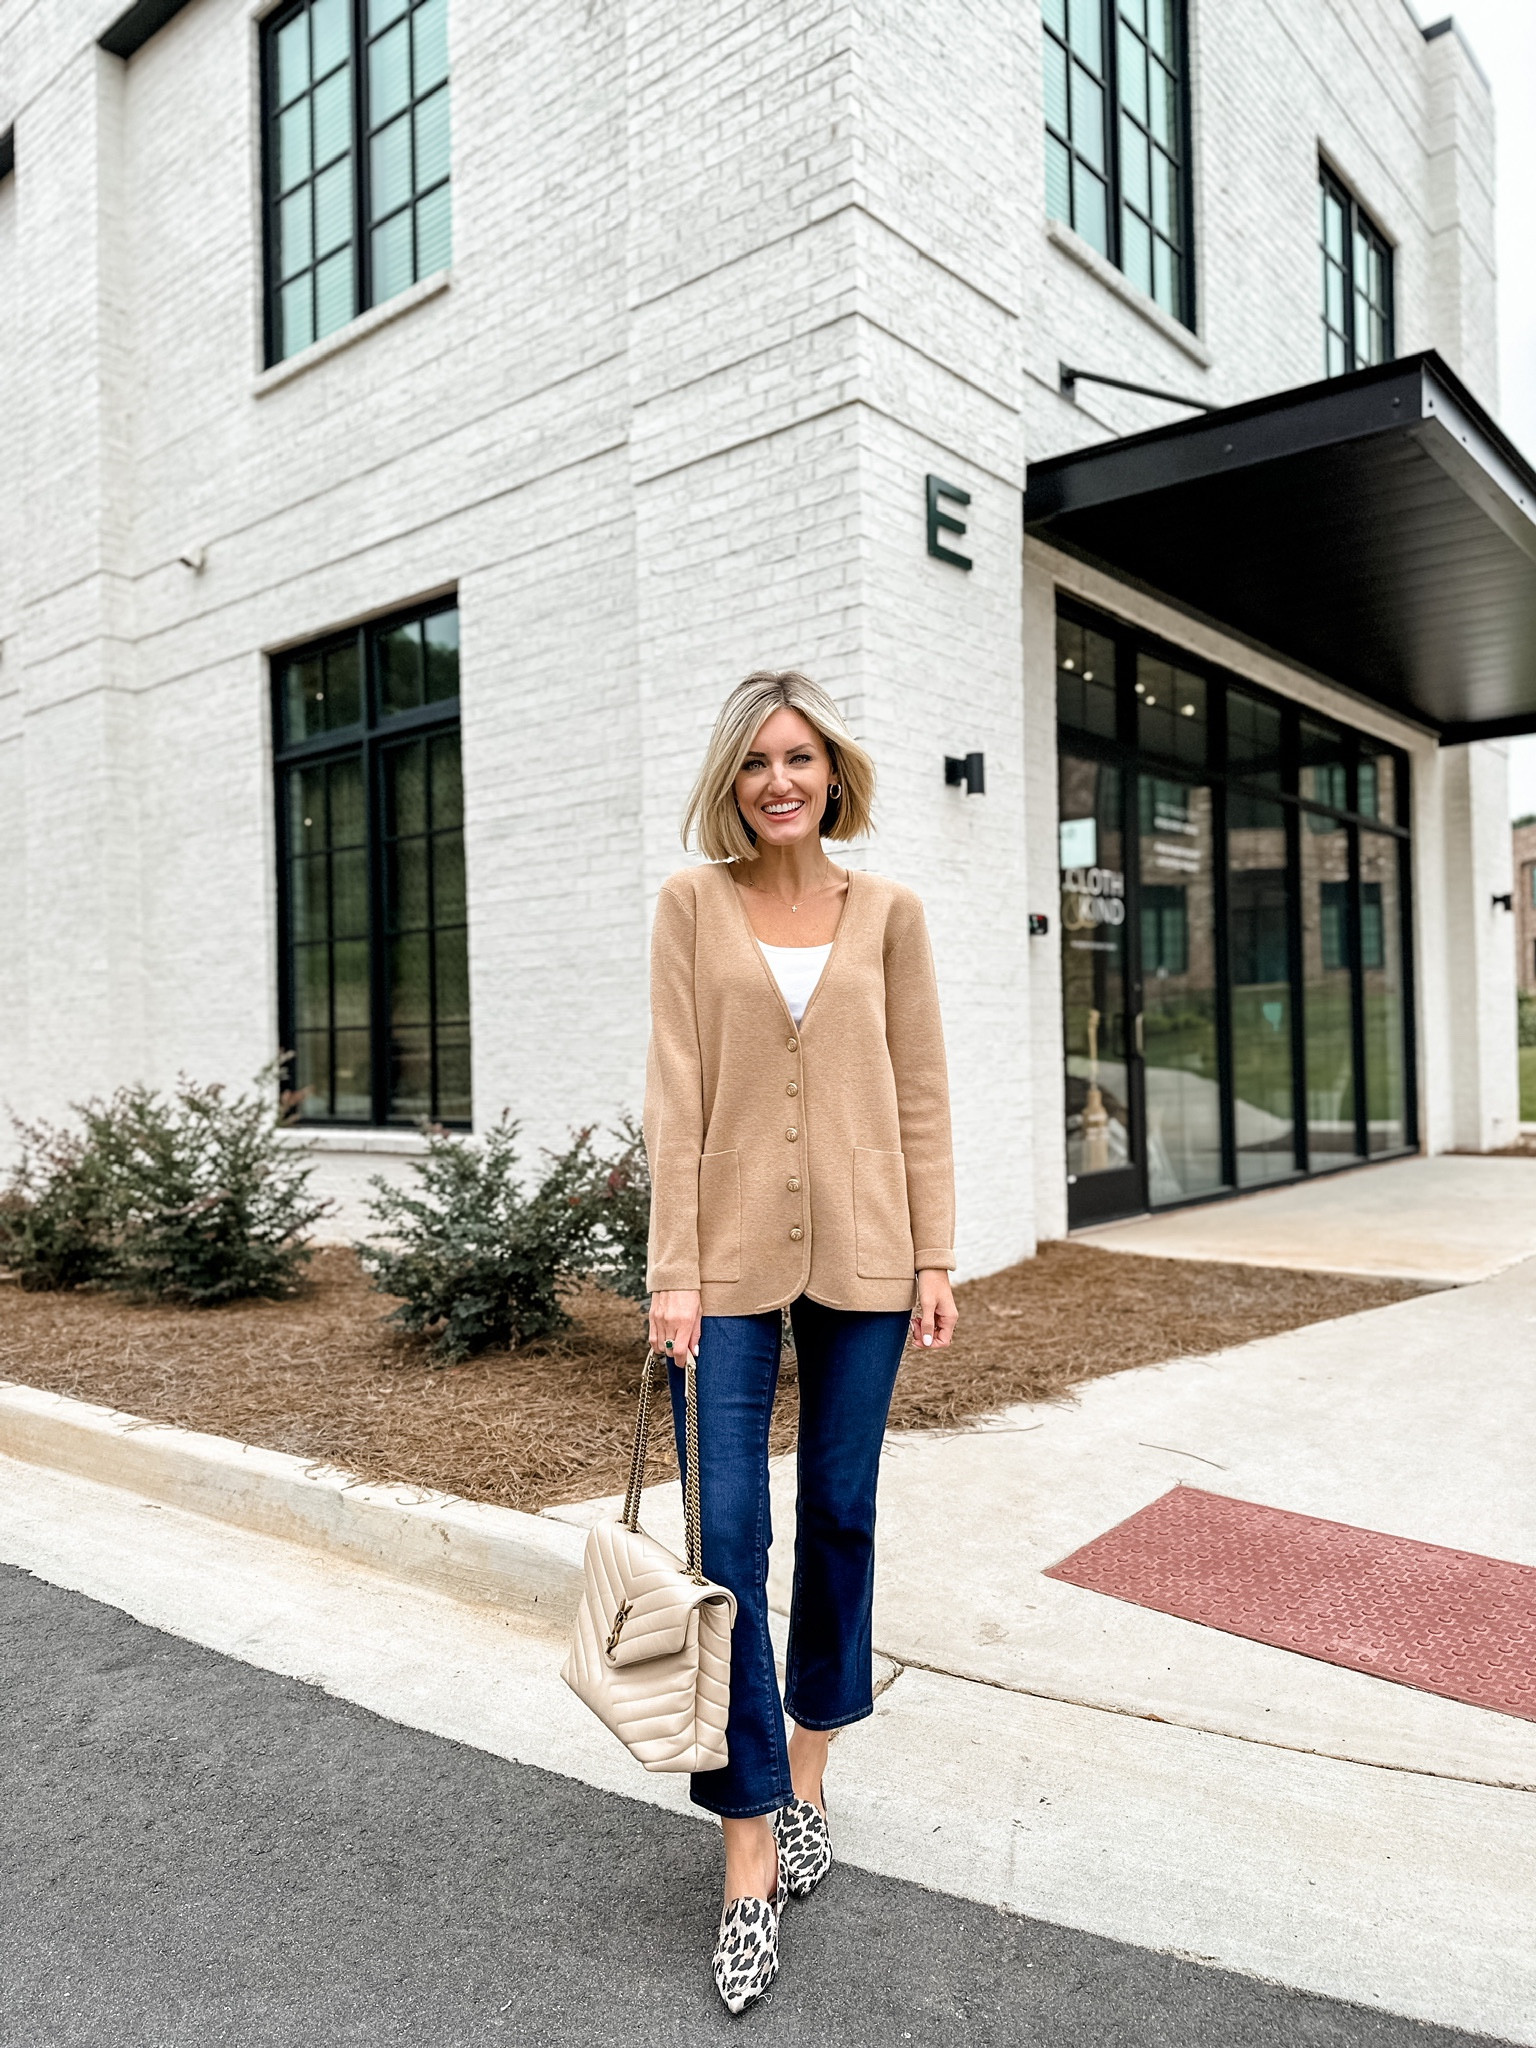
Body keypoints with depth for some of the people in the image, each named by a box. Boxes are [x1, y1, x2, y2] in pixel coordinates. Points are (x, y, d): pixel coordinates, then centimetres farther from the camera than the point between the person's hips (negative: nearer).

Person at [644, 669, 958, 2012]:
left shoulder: (888, 911, 5)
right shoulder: (693, 903, 1)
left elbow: (921, 1090, 5)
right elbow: (675, 1092, -4)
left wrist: (935, 1255, 1)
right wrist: (673, 1270, -8)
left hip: (859, 1251, 2)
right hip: (734, 1251, -1)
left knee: (841, 1517, 12)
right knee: (727, 1536, -2)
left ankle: (807, 1783, 35)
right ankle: (752, 1862, 13)